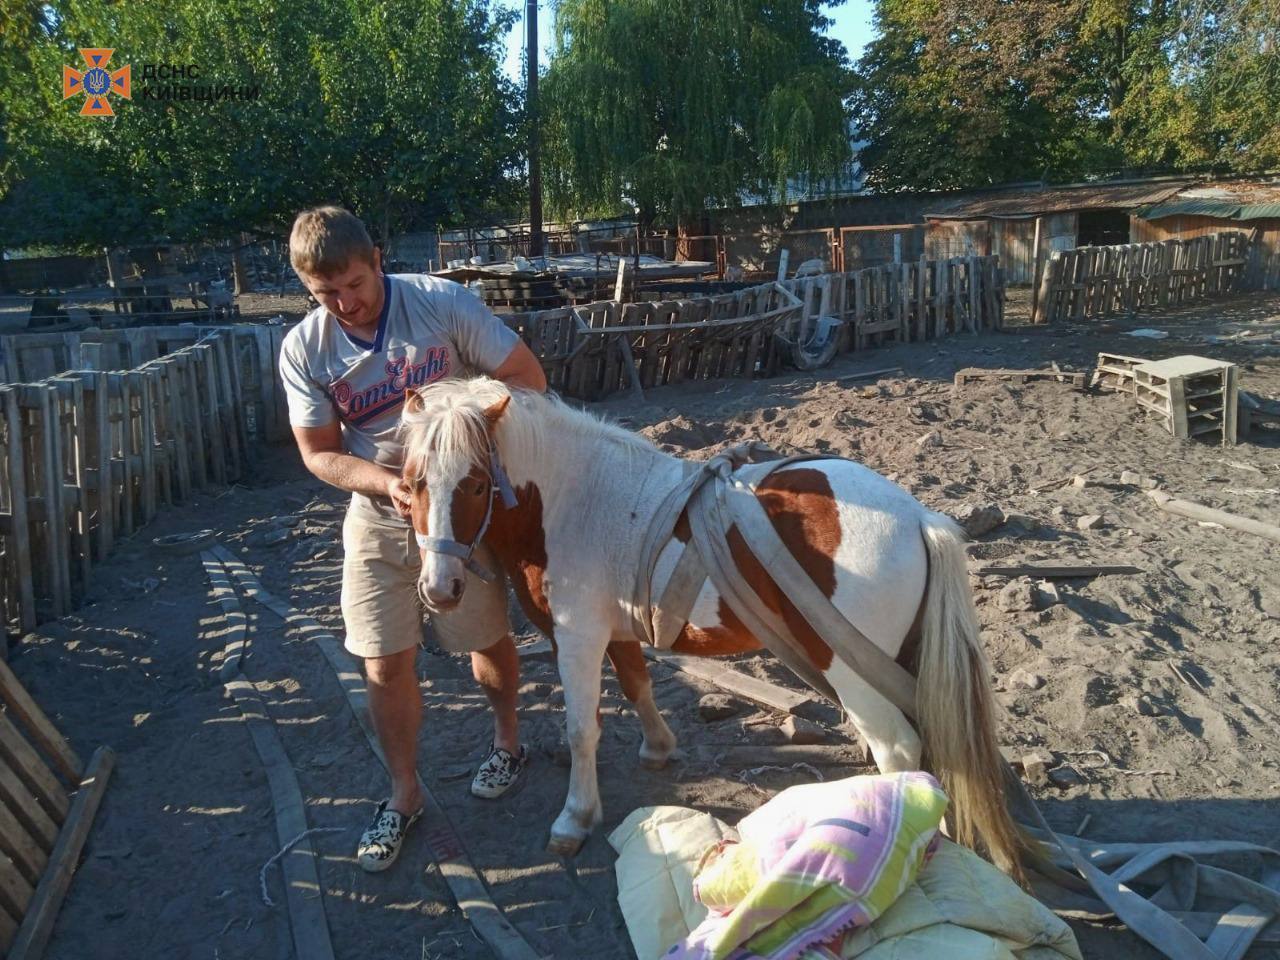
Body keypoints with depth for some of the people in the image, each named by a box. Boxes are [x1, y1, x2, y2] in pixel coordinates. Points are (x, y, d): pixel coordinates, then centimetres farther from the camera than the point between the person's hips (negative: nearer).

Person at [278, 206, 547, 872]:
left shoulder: (443, 303, -16)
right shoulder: (304, 350, -9)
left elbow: (527, 378, -12)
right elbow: (319, 454, -5)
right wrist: (387, 483, -24)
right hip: (377, 519, 2)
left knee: (487, 638, 14)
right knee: (385, 665, 4)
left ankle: (507, 740, 43)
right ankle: (404, 793, 26)